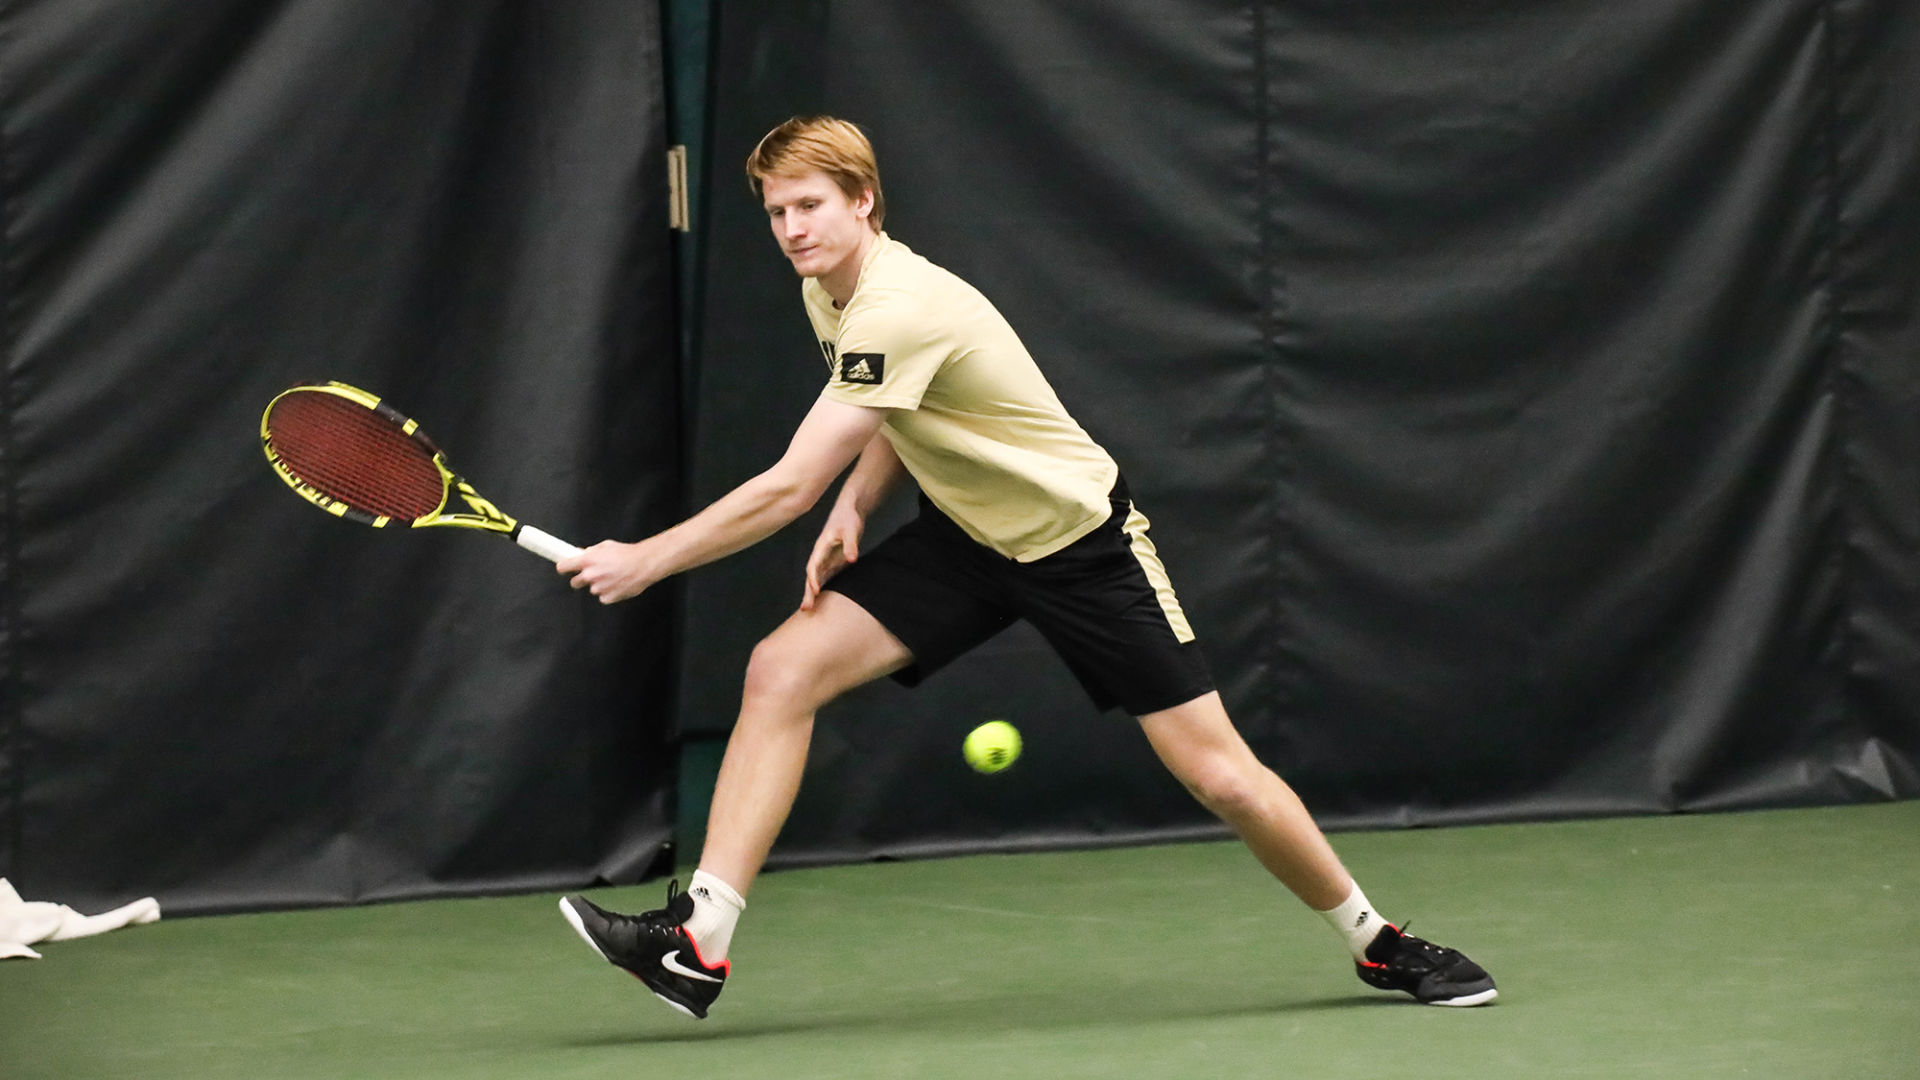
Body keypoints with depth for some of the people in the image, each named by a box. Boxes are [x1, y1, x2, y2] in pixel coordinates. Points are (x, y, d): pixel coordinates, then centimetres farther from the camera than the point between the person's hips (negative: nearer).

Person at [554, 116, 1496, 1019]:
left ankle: (1375, 941, 15)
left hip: (1081, 539, -8)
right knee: (781, 670, -13)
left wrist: (644, 560, -24)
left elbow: (788, 490, -32)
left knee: (1222, 778, -9)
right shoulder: (827, 291, -1)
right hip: (967, 536, 8)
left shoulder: (899, 310, -30)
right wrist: (853, 507, -2)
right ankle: (699, 943, -16)